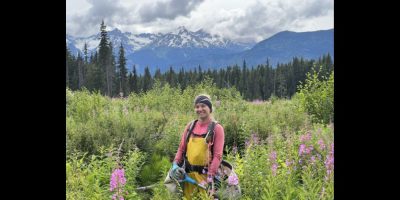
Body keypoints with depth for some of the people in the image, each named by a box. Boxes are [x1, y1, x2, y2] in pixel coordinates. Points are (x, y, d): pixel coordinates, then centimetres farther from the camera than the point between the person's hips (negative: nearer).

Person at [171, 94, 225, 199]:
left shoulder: (217, 128, -3)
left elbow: (217, 155, -9)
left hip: (206, 174, -4)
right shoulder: (190, 126, 11)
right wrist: (175, 165, -3)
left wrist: (210, 177, -18)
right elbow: (181, 148, 13)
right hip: (188, 174, 4)